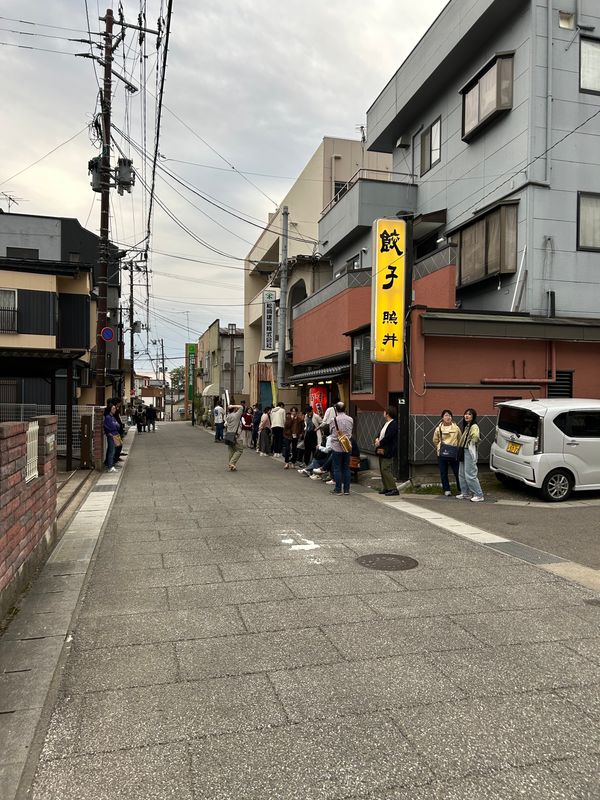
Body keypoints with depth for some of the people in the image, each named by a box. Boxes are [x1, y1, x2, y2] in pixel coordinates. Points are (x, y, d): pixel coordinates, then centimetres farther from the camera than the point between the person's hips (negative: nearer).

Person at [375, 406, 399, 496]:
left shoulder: (393, 424, -14)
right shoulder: (386, 423, 16)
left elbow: (388, 438, -20)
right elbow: (380, 434, 19)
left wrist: (379, 444, -10)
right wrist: (377, 439, -3)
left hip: (387, 452, -10)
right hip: (381, 451, 10)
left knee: (386, 470, -11)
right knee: (382, 470, 12)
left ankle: (393, 489, -6)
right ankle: (386, 488, 20)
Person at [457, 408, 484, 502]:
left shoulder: (474, 426, -13)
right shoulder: (466, 426, 17)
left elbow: (476, 436, -31)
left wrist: (471, 444, -16)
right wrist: (460, 447, 9)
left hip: (470, 452, -10)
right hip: (463, 451, 10)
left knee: (470, 475, -9)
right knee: (462, 474, 13)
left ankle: (479, 495, -2)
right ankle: (466, 493, 22)